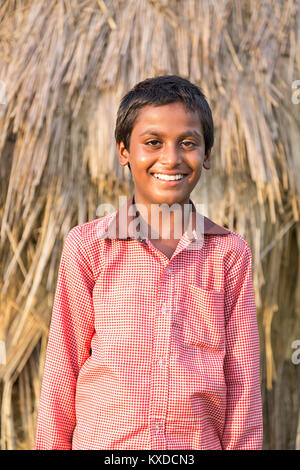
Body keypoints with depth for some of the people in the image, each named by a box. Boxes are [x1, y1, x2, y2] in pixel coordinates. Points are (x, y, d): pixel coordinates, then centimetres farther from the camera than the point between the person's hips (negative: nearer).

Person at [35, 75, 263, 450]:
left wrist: (241, 446, 0)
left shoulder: (229, 253, 0)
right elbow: (63, 367, 0)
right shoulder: (88, 246, -3)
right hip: (102, 441, -1)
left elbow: (241, 379, 2)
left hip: (200, 443, 1)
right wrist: (52, 443, 2)